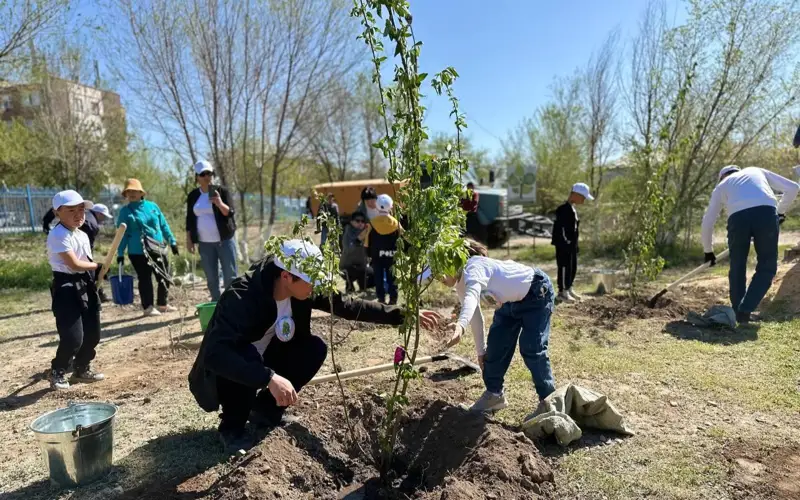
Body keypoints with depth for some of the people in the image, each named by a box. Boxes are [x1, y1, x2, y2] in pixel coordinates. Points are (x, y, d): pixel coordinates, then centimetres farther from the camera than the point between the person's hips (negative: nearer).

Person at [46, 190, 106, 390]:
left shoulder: (83, 235, 13)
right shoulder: (58, 236, -15)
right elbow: (74, 264, -20)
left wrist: (97, 273, 0)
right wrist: (97, 266, -7)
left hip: (86, 286, 9)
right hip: (66, 288, -9)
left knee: (92, 334, 13)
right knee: (73, 337, -10)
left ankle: (82, 369, 32)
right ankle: (57, 373, 14)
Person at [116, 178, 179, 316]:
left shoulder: (152, 206, 8)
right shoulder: (125, 211, 0)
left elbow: (163, 225, 12)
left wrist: (172, 241, 10)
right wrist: (120, 253, -4)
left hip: (158, 249, 4)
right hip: (138, 252, -4)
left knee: (165, 278, 8)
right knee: (145, 279, 1)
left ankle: (162, 304, 24)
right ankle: (148, 307, 12)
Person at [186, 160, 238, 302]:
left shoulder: (222, 191, -3)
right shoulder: (193, 196, 7)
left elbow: (230, 213, -12)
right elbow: (189, 219, 12)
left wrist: (220, 203, -30)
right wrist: (189, 240, 7)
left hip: (225, 241, -3)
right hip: (204, 243, 3)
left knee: (230, 276, -3)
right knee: (211, 278, 8)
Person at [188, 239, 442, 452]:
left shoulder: (301, 290, -16)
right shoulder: (242, 297, -35)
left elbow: (346, 305, -11)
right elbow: (215, 353, -44)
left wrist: (404, 315, -16)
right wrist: (269, 378, -52)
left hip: (262, 358, 6)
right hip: (224, 372, -5)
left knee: (315, 349, -13)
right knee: (247, 358, -37)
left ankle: (265, 408, 7)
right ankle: (232, 427, -6)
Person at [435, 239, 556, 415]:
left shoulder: (474, 268, -33)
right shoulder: (460, 286, -4)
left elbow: (472, 297, -54)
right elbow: (474, 315, 6)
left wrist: (460, 325, -72)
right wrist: (480, 351, 11)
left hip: (537, 293, -8)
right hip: (510, 301, 9)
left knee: (531, 349, -13)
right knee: (495, 345, 3)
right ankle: (494, 394, 20)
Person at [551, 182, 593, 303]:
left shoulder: (573, 209, 13)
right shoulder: (563, 209, -18)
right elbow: (559, 229, -22)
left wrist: (575, 245, 19)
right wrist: (564, 243, -21)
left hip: (572, 245, 10)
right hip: (564, 246, -10)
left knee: (573, 267, 16)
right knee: (565, 267, -3)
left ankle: (568, 289, 28)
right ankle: (562, 291, 7)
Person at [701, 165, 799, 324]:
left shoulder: (721, 186, 33)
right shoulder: (757, 171, 37)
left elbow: (707, 223, 30)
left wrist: (708, 251, 40)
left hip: (738, 217, 0)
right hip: (766, 213, 0)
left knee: (737, 267, 18)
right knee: (767, 267, 13)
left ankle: (738, 312, 22)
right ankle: (745, 310, 2)